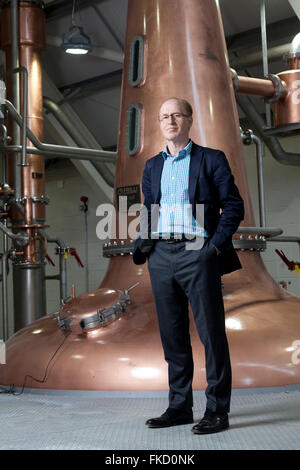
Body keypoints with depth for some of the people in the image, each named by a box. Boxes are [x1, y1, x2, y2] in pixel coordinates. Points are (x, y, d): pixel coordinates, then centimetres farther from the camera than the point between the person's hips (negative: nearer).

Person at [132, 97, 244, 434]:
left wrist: (217, 244, -9)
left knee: (211, 333, -3)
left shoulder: (211, 160, 4)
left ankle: (217, 410, 4)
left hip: (197, 253, -5)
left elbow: (233, 205, 1)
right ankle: (179, 407, 18)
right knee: (172, 335, 9)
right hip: (161, 256, 5)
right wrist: (143, 243, 5)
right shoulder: (152, 166, 18)